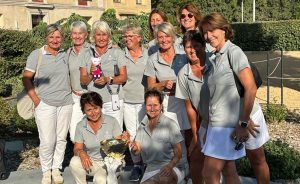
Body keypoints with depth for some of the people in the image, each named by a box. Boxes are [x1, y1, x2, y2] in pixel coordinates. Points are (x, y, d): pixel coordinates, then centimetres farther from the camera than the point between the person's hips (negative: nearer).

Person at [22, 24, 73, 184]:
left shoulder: (65, 55, 6)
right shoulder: (36, 55, -4)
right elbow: (26, 79, -3)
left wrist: (73, 91, 5)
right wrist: (36, 100, -8)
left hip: (66, 103, 4)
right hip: (45, 104, -3)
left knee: (61, 138, 9)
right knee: (47, 141, -2)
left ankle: (56, 168, 24)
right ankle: (46, 171, 18)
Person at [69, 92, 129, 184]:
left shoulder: (112, 121, -5)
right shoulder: (80, 126, 0)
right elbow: (77, 148, 0)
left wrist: (124, 139, -28)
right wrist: (81, 153, -24)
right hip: (91, 162, 3)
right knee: (74, 162, -27)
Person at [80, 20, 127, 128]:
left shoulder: (117, 52, 8)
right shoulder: (87, 54, 12)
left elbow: (124, 77, 1)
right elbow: (83, 81, 9)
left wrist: (108, 79, -15)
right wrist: (91, 75, -11)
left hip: (113, 101, -1)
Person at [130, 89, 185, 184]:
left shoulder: (170, 124, -7)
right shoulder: (143, 126, 8)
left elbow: (178, 154, -7)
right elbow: (138, 150, 11)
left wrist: (170, 166, -26)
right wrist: (135, 147, -13)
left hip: (172, 169, -4)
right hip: (151, 169, 5)